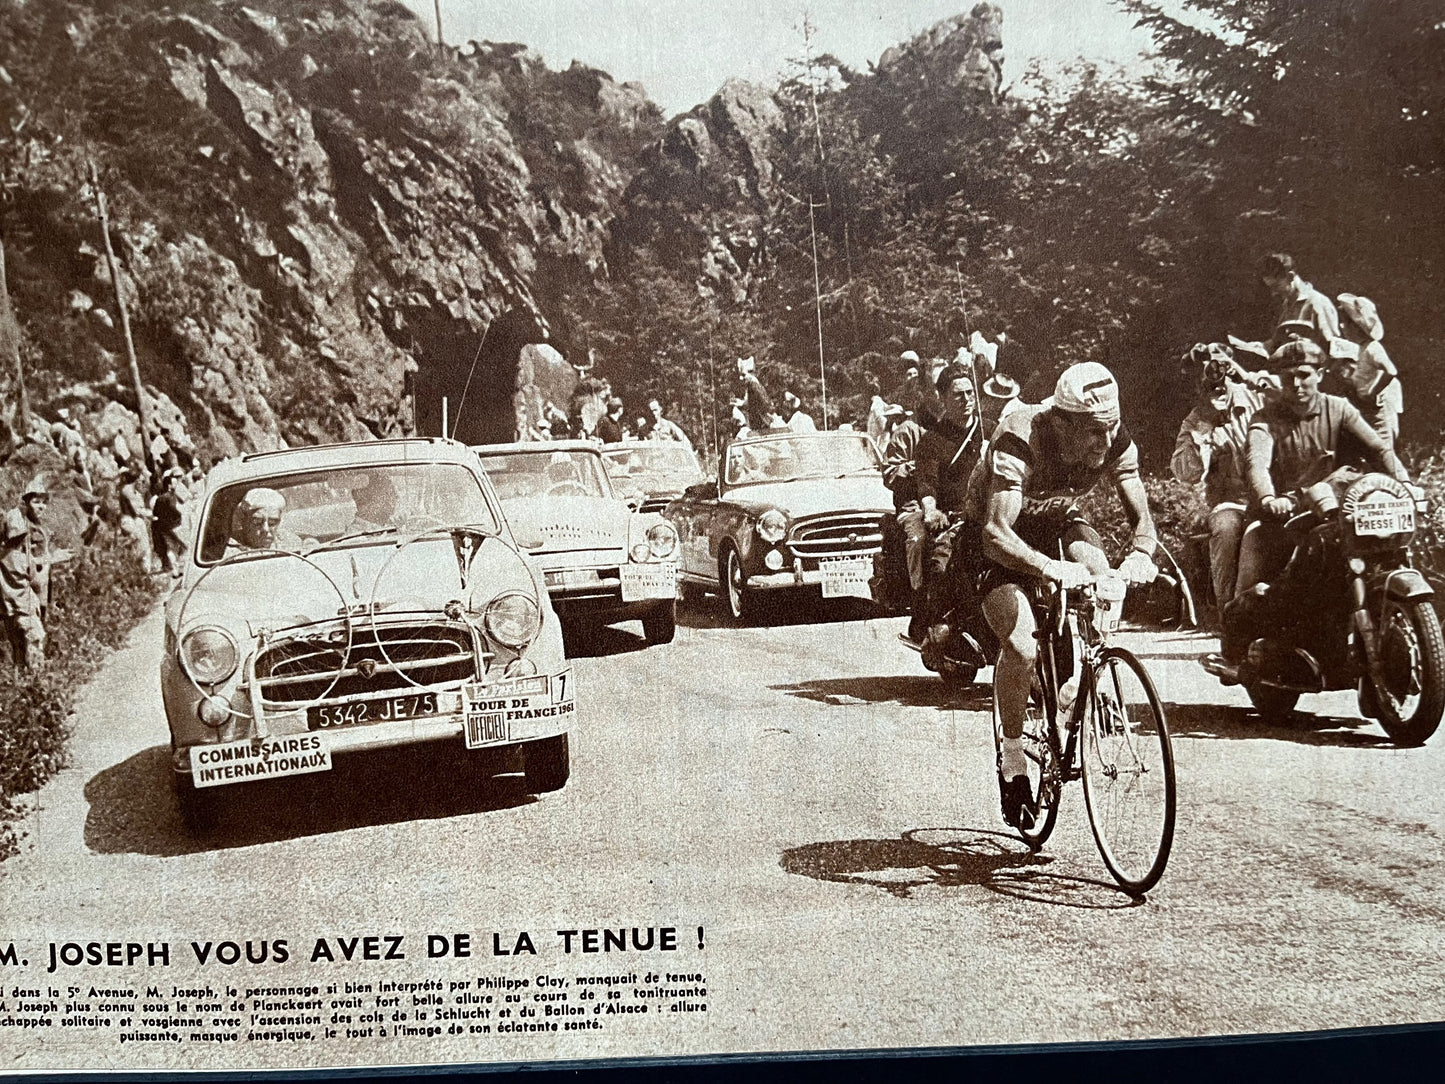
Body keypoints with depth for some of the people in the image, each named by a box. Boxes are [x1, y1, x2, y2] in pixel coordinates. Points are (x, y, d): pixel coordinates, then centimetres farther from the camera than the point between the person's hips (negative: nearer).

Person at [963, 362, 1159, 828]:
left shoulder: (1114, 442, -23)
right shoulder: (1019, 441, -37)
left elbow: (1141, 514, -18)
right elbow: (997, 532, -44)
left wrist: (1142, 553, -41)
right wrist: (1049, 567, -61)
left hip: (1057, 520, 4)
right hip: (1001, 533, -4)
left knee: (1099, 572, -28)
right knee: (1022, 648, -21)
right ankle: (1013, 762, -1)